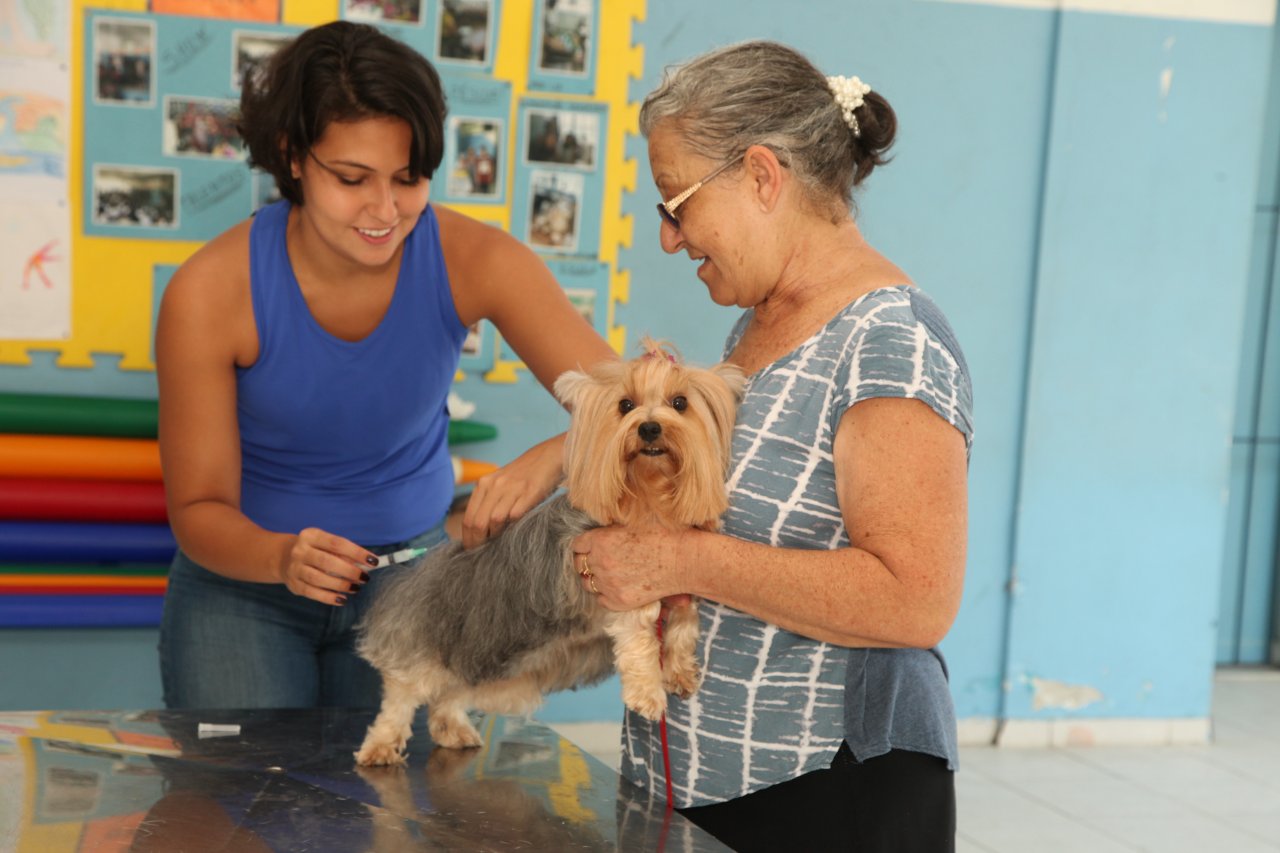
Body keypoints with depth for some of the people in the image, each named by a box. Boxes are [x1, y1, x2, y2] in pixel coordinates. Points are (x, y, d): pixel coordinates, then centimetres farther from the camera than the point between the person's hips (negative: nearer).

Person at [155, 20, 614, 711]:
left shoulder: (473, 259, -19)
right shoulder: (210, 292, -23)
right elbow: (198, 507, -14)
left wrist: (548, 460, -45)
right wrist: (284, 557, -36)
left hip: (409, 570, 2)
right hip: (245, 583, -1)